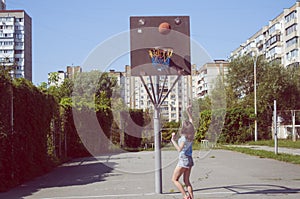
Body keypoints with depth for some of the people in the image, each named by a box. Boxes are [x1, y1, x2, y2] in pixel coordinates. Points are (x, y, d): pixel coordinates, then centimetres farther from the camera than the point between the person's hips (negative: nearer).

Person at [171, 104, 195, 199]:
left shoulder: (184, 138, -19)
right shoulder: (191, 135, 2)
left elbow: (179, 149, -20)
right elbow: (191, 121, 14)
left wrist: (173, 140, -17)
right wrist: (189, 111, 16)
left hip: (183, 160, -8)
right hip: (189, 160, 8)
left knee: (175, 179, 2)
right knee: (186, 181, 13)